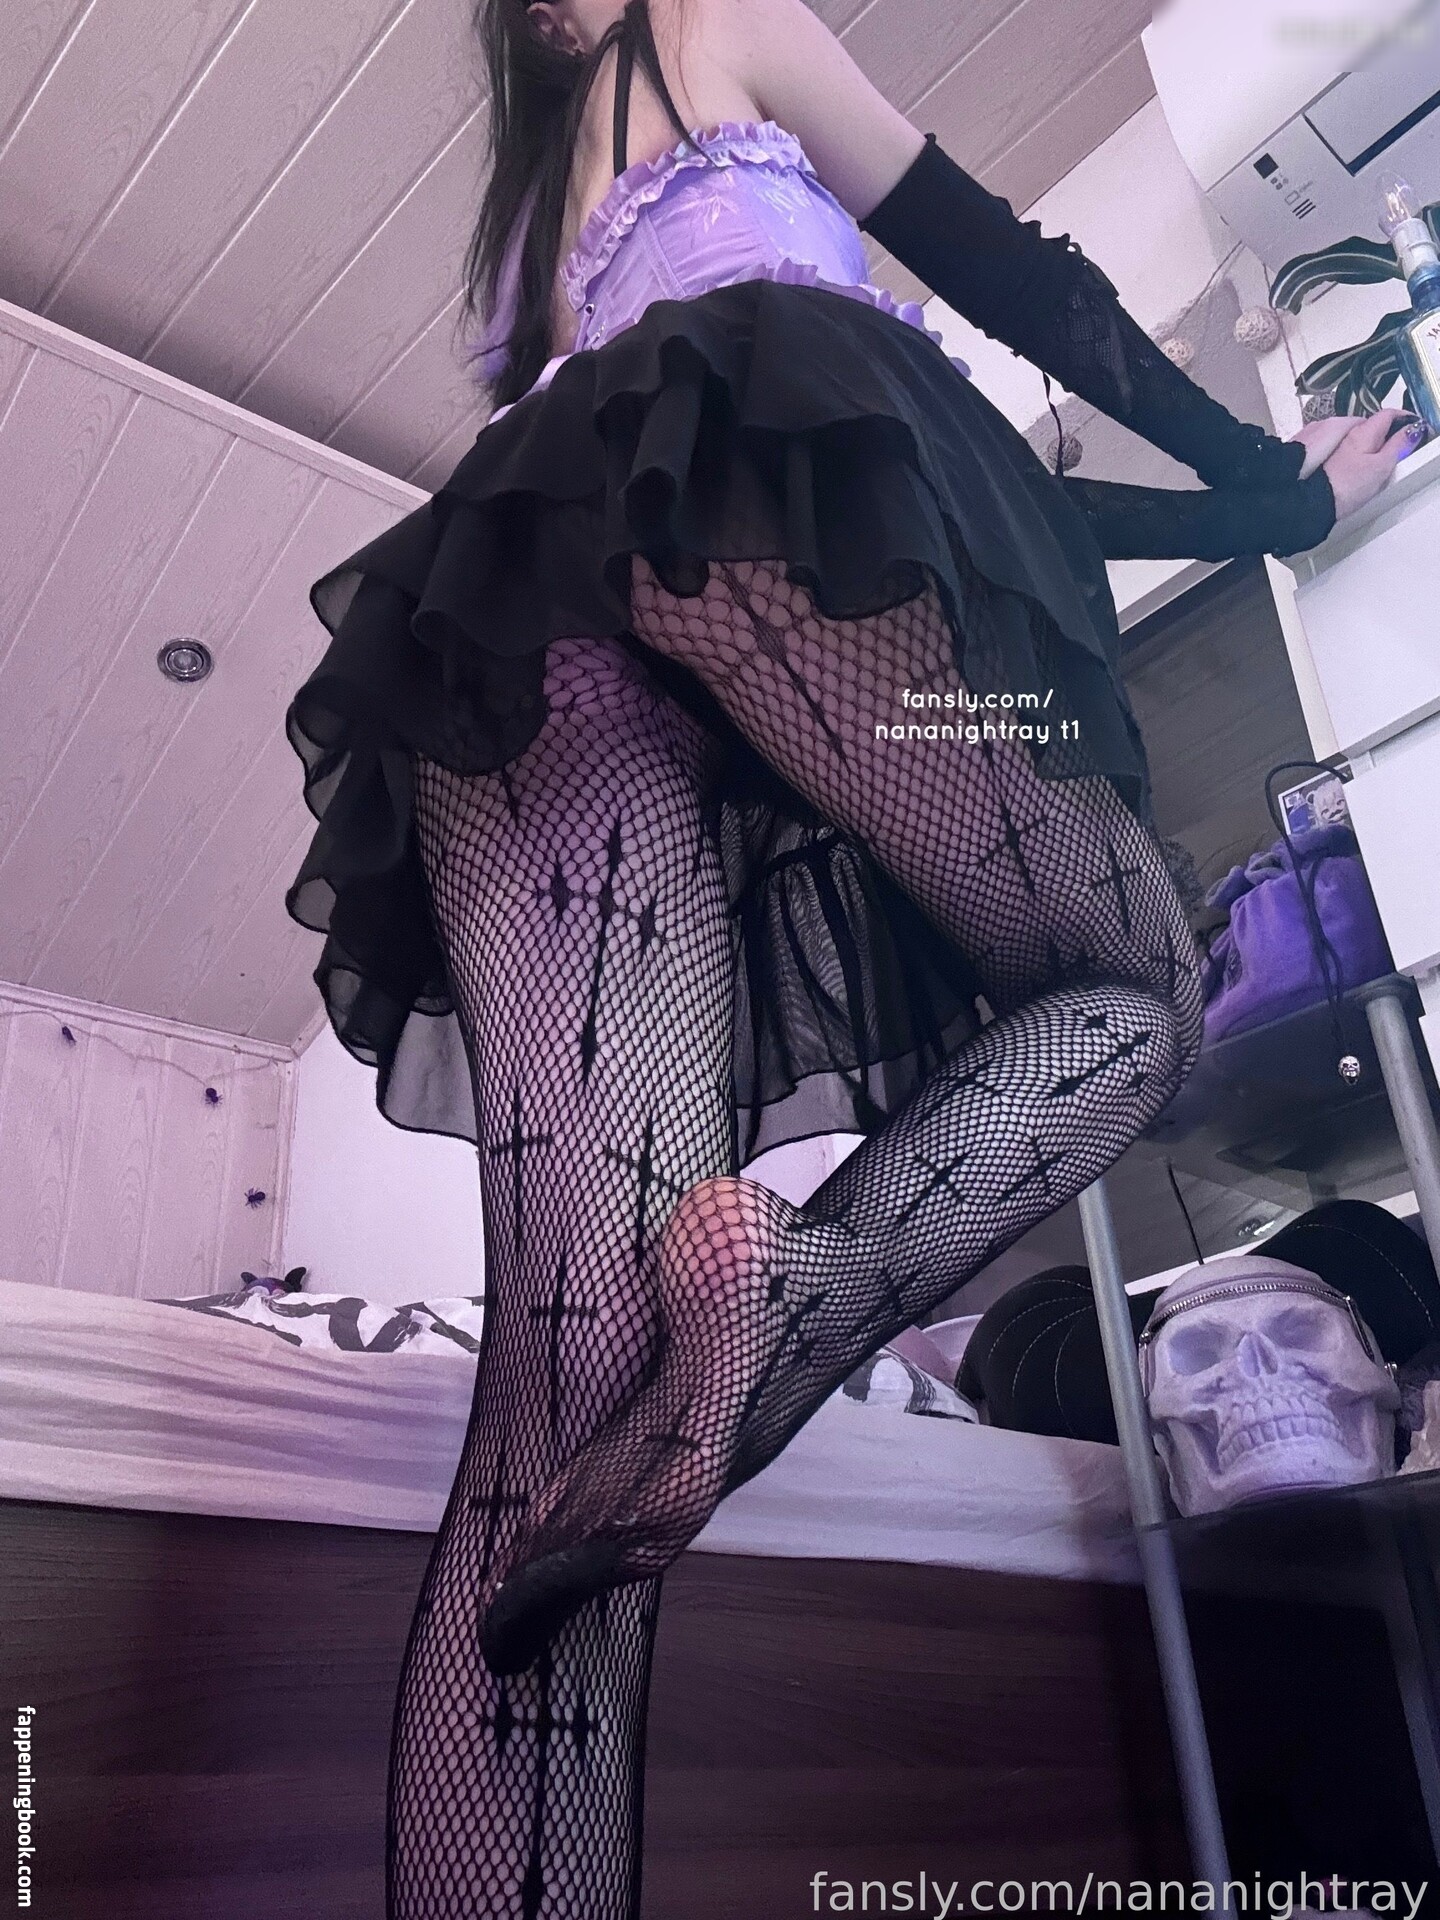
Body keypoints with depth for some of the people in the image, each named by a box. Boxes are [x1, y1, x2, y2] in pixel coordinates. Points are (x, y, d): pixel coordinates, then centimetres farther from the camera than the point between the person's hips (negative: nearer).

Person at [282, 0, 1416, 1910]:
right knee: (1134, 985, 9)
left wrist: (1210, 511, 41)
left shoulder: (528, 216, 44)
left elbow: (927, 452, 38)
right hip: (761, 496, -5)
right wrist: (1275, 484, 33)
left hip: (507, 631, 5)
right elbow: (1005, 272, 23)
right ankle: (785, 1295, -22)